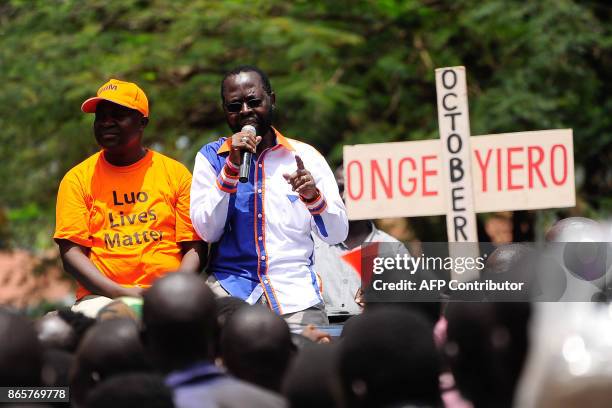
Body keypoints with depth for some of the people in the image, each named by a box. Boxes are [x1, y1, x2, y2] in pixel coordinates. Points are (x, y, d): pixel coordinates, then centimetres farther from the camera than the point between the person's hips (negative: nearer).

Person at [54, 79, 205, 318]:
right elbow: (71, 252, 2)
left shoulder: (176, 174, 12)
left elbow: (194, 248, 8)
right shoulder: (78, 179, 10)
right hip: (101, 296, 0)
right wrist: (120, 292, -13)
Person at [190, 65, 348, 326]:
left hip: (295, 292, 1)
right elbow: (207, 232, -3)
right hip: (231, 288, -1)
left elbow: (337, 235, 4)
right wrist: (232, 167, -10)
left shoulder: (304, 156, 9)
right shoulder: (211, 157, 8)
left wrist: (313, 196, -15)